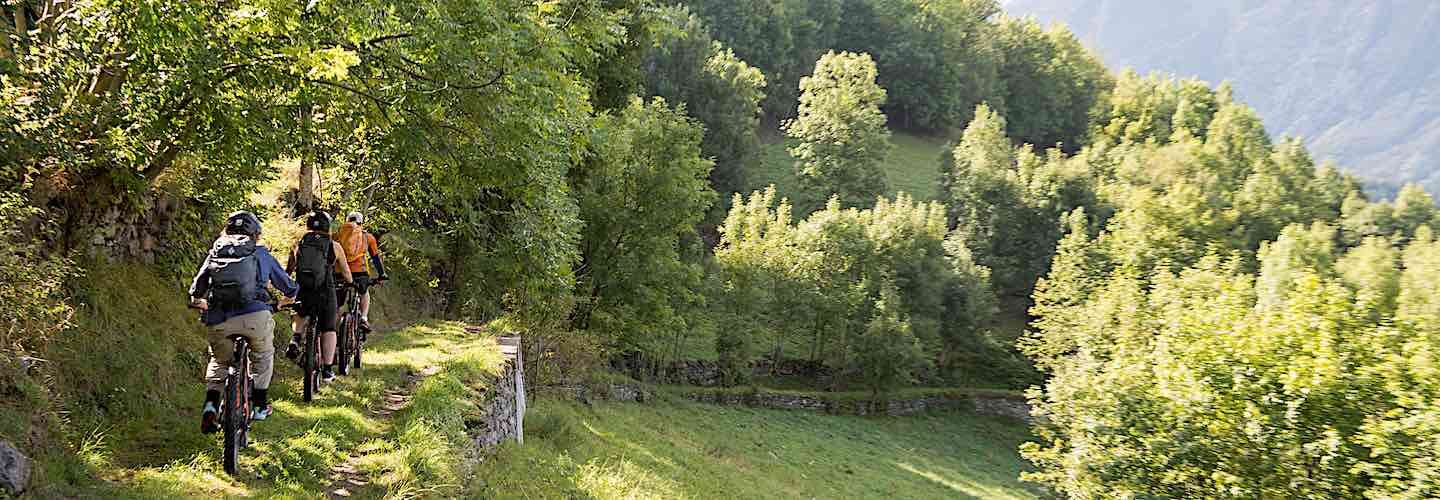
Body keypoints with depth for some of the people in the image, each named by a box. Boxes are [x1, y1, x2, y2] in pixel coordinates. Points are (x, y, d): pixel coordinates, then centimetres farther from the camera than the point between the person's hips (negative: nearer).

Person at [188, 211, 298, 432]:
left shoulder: (215, 252, 19)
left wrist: (199, 302, 39)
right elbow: (288, 286, 25)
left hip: (219, 320, 2)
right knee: (263, 355, 27)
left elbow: (196, 291, 16)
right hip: (255, 315, -2)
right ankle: (259, 404, 25)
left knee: (219, 360, 26)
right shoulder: (261, 253, 17)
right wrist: (289, 298, 48)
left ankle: (211, 404, 5)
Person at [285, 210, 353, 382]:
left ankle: (295, 339, 5)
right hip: (325, 291, -2)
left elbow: (288, 271, 12)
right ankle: (327, 370, 7)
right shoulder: (334, 246, 5)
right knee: (328, 329, 11)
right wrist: (351, 282, 37)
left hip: (302, 292, 2)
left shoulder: (298, 244, 9)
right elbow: (346, 272, 16)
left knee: (300, 316, 32)